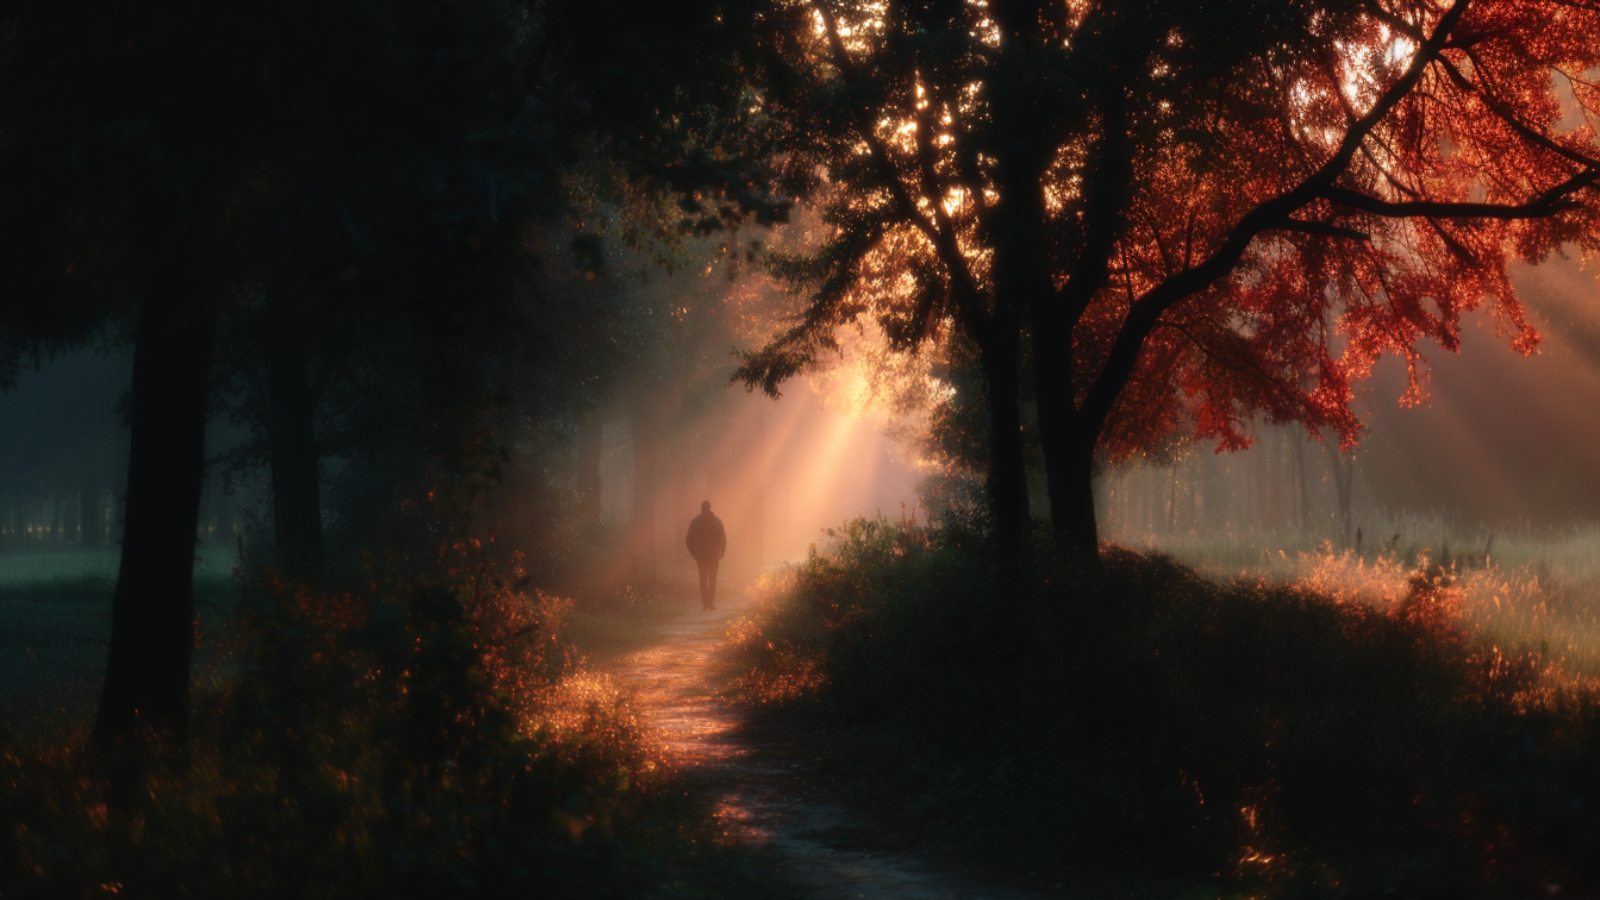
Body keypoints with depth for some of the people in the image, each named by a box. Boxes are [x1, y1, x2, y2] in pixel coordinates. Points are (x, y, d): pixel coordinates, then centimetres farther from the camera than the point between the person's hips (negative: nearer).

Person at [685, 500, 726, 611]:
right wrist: (721, 553, 8)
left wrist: (694, 554, 11)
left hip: (700, 555, 1)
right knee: (712, 578, 6)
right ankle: (711, 602, -6)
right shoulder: (717, 521, -3)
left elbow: (690, 540, 1)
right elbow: (723, 539, -2)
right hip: (714, 555, -1)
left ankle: (704, 603, 1)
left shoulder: (694, 522, -1)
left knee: (703, 579, 7)